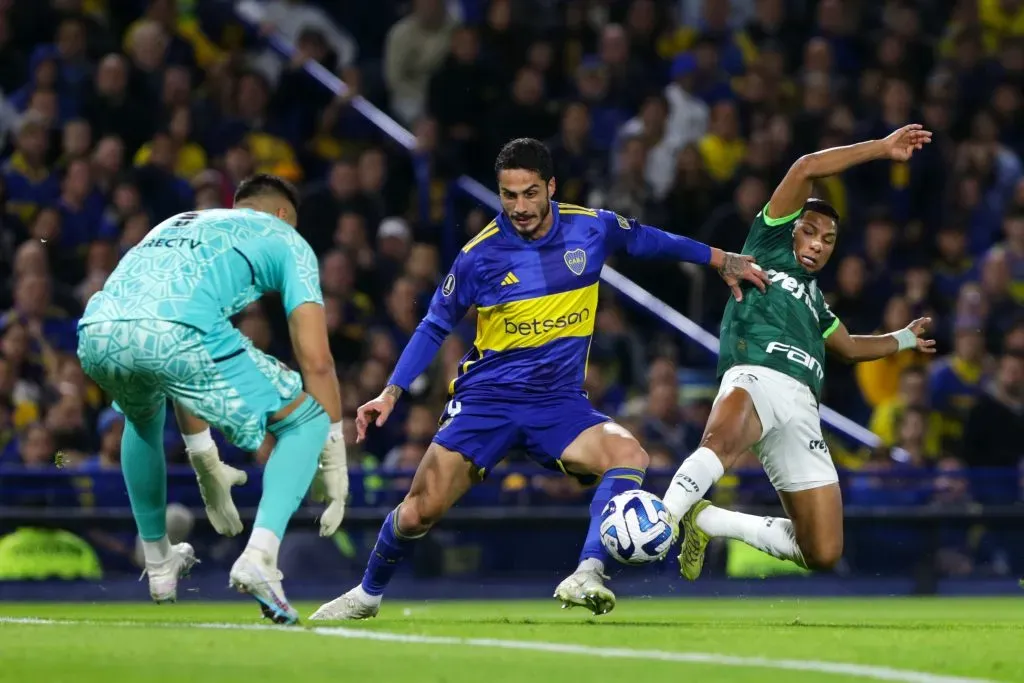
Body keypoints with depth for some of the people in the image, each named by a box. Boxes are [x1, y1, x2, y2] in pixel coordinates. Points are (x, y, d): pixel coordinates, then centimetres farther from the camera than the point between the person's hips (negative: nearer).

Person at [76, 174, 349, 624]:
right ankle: (259, 558, -6)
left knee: (143, 417, 41)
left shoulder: (176, 225, 42)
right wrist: (333, 462, 20)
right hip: (174, 331, -6)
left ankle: (158, 564, 43)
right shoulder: (285, 240, 26)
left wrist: (204, 461, 51)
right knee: (306, 422, 12)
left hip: (96, 333, 6)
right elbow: (316, 360, 14)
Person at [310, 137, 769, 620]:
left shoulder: (593, 229, -4)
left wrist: (721, 259, 23)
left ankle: (586, 577, -36)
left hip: (559, 403, 1)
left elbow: (647, 240, 17)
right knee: (419, 511, -7)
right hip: (486, 398, -1)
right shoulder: (479, 255, -8)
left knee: (628, 456, -28)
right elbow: (434, 327, 3)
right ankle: (368, 594, 20)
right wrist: (391, 393, -4)